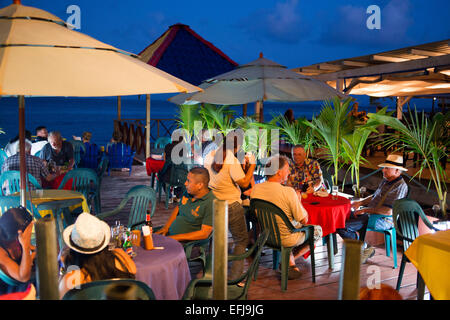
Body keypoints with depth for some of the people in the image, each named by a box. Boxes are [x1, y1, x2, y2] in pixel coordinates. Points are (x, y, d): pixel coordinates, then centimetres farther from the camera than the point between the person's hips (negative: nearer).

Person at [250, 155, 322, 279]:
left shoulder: (256, 188, -11)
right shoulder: (288, 191, -28)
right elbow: (304, 220, -21)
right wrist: (298, 201, -3)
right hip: (286, 239, -5)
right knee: (317, 230, 20)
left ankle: (290, 263, 28)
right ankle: (293, 257, 15)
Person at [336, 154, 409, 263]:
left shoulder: (400, 186, -16)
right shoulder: (385, 181, 14)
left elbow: (389, 211, -24)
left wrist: (365, 210, -19)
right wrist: (360, 202, 10)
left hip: (383, 220, -10)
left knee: (342, 226, -21)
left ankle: (365, 248, 1)